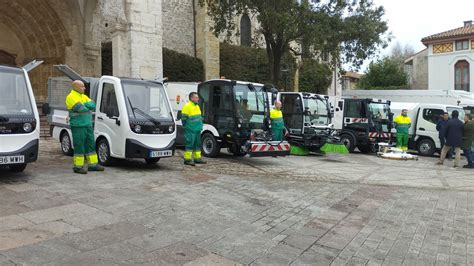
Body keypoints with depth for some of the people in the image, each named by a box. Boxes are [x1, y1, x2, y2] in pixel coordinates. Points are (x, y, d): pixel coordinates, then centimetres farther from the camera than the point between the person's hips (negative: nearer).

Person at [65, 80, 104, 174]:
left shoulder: (84, 96, 18)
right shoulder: (71, 97, -8)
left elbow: (93, 105, 5)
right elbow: (80, 108, -20)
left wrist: (84, 105, -11)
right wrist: (89, 107, -2)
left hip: (88, 125, 8)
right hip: (78, 126, -8)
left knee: (91, 144, 11)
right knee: (79, 146, -4)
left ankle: (93, 164, 18)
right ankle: (78, 166, 4)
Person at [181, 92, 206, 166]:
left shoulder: (197, 106, 18)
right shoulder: (187, 106, -10)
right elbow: (183, 118, -12)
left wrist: (200, 126, 20)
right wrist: (186, 126, -11)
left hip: (197, 129, 9)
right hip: (190, 130, -9)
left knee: (197, 144, 13)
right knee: (189, 144, -7)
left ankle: (197, 158, 21)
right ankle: (187, 159, -2)